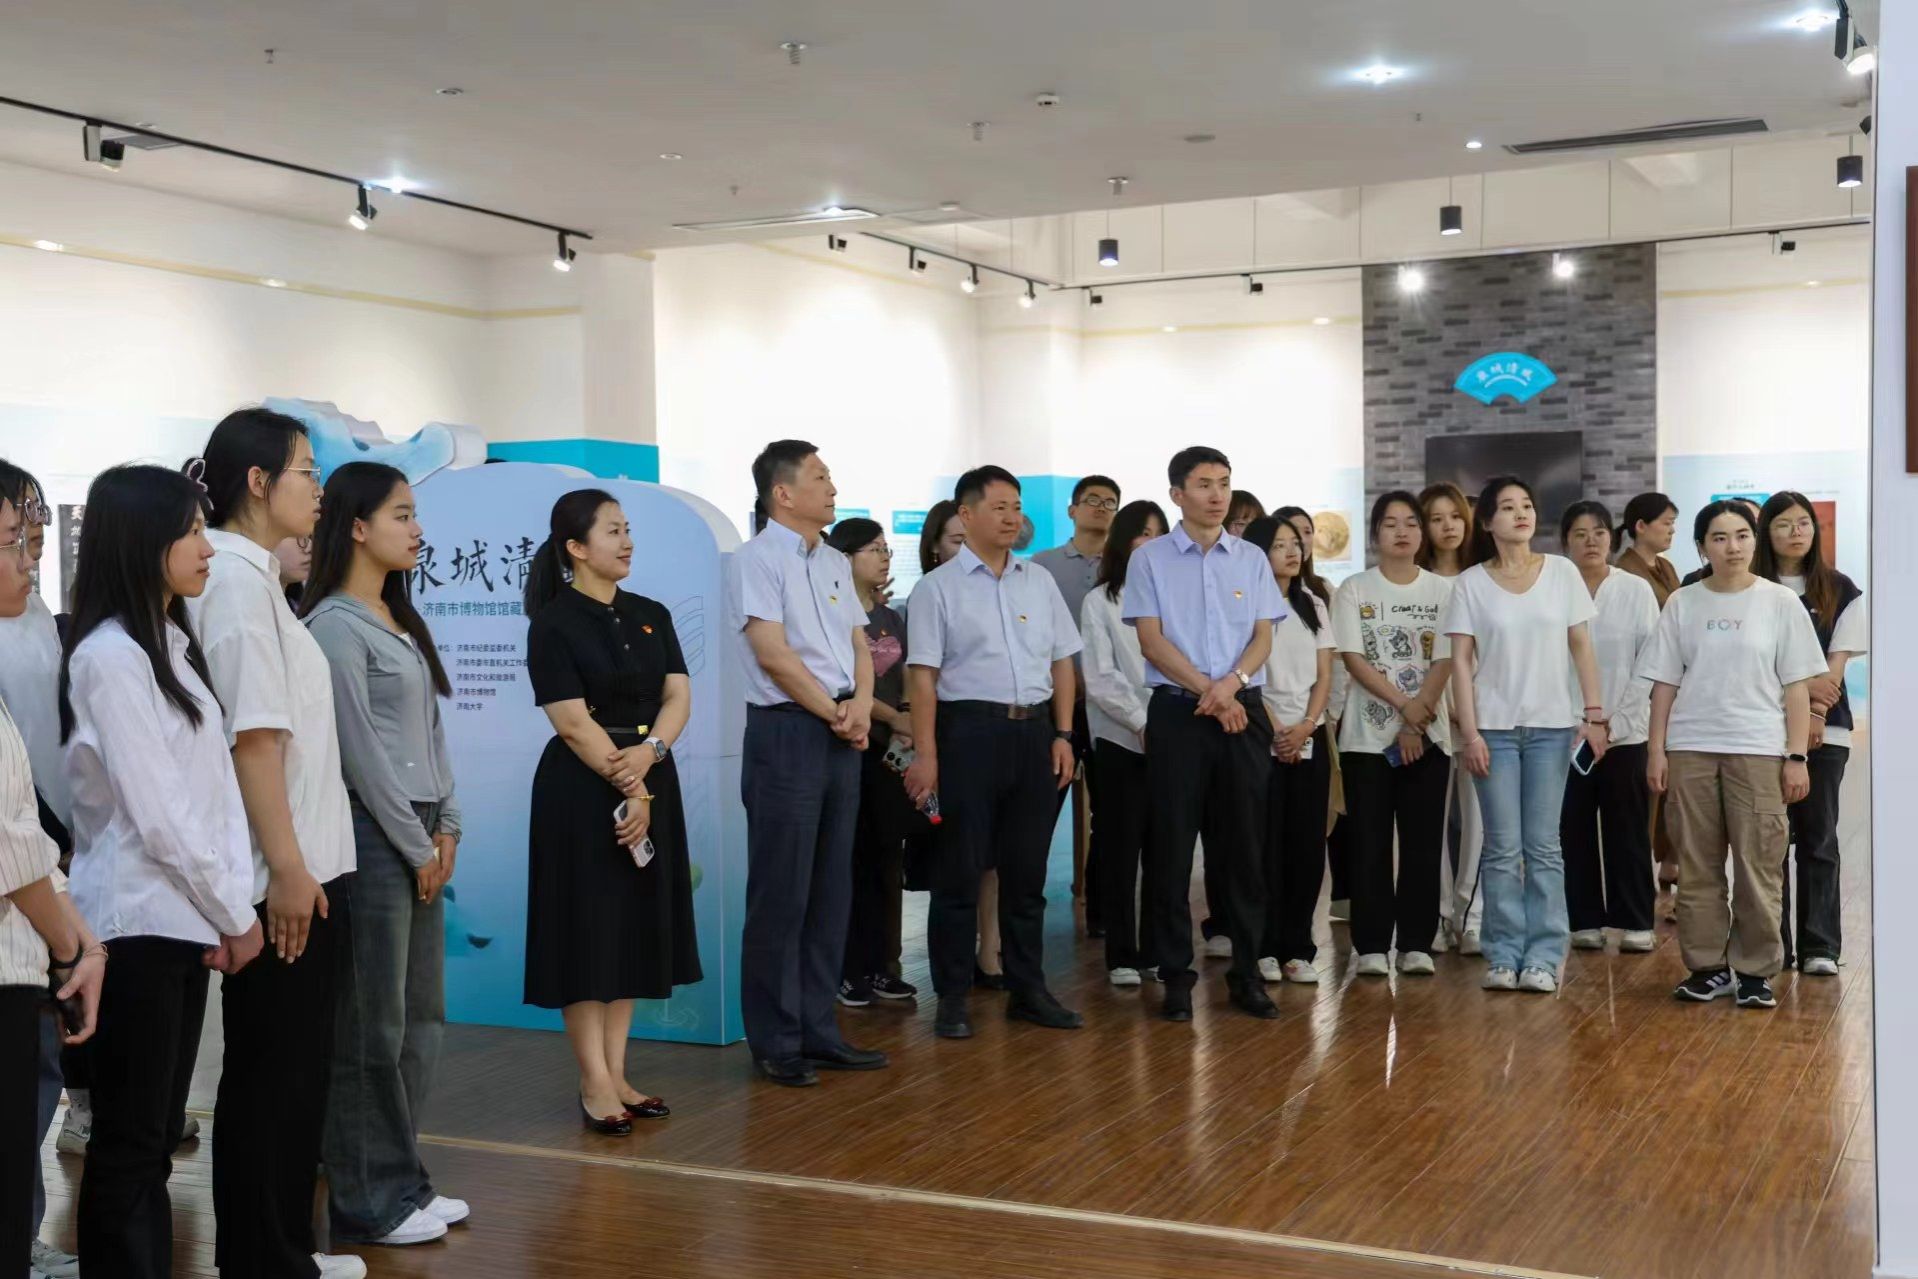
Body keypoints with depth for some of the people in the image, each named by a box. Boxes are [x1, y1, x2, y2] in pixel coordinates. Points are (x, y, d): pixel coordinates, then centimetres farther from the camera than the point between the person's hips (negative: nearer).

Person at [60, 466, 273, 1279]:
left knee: (156, 1137, 13)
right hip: (136, 925, -8)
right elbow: (155, 815, -16)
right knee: (128, 1144, -1)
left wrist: (224, 911, -2)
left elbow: (211, 794, 8)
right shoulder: (109, 658, -14)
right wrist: (235, 915, -8)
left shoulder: (170, 645, 12)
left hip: (181, 921, 8)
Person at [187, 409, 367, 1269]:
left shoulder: (254, 576, 15)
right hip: (282, 873, -10)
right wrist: (286, 867, -22)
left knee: (289, 1072, 15)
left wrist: (303, 863, 15)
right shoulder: (237, 578, -14)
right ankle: (264, 1257, 9)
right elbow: (253, 735, -21)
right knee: (274, 1076, -1)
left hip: (303, 864, 10)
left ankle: (272, 1250, 25)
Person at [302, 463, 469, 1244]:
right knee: (371, 1026, -1)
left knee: (420, 1019, 12)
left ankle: (403, 1180, 23)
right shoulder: (334, 625, -11)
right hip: (370, 836, -9)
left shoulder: (401, 621, 16)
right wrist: (416, 845, -10)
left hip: (418, 838, 9)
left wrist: (446, 827, 8)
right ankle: (369, 1200, 9)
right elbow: (361, 750, -14)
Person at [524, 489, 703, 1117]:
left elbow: (678, 696, 2)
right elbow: (574, 722, -13)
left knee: (636, 929, 8)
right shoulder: (554, 624, -7)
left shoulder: (651, 615, 11)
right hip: (582, 789, -6)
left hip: (650, 781, 6)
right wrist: (627, 787, -15)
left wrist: (649, 753, -15)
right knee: (588, 931, -2)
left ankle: (616, 1075, 16)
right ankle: (596, 1086, 4)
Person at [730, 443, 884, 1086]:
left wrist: (860, 707, -4)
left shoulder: (834, 562, 16)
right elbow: (773, 654, -15)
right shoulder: (757, 559, -8)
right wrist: (837, 714, -9)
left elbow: (859, 644, 15)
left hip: (841, 736, 8)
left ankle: (819, 1031, 20)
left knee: (831, 891, 11)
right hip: (786, 732, -8)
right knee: (781, 895, -3)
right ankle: (776, 1043, 6)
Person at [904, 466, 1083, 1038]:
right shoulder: (939, 587, -2)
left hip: (1034, 731, 5)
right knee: (960, 870, 0)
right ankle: (952, 999, 9)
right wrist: (925, 754, -13)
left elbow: (1062, 663, 15)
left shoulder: (1040, 582, 12)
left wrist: (1062, 735, 6)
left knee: (1027, 870, 11)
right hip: (969, 730, -5)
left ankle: (1028, 990, 21)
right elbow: (923, 675, -6)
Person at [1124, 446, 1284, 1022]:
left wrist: (1232, 683, -13)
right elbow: (1152, 640, -5)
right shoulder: (1150, 559, 2)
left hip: (1244, 711, 3)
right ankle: (1175, 975, 8)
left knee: (1244, 843, 5)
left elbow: (1263, 637, 6)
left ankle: (1247, 970, 15)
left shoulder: (1251, 559, 10)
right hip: (1177, 712, -2)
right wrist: (1208, 691, -12)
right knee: (1171, 844, 0)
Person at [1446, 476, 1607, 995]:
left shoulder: (1562, 572, 4)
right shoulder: (1470, 583, 1)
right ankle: (1503, 955, 9)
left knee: (1544, 846, 3)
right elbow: (1460, 661, -1)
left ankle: (1543, 957, 8)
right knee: (1502, 848, 2)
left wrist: (1594, 713, -1)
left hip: (1551, 726, 1)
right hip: (1494, 728, -1)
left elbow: (1581, 647, 6)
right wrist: (1469, 732, -8)